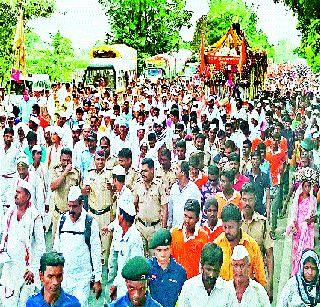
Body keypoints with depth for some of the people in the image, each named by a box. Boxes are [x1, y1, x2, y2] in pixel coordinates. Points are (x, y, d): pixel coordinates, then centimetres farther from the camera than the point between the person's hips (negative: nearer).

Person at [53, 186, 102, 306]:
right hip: (63, 275, 4)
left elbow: (96, 253, -5)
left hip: (82, 277, -3)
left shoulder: (90, 223, -7)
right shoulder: (62, 220, 4)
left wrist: (98, 280, -6)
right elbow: (56, 247, 12)